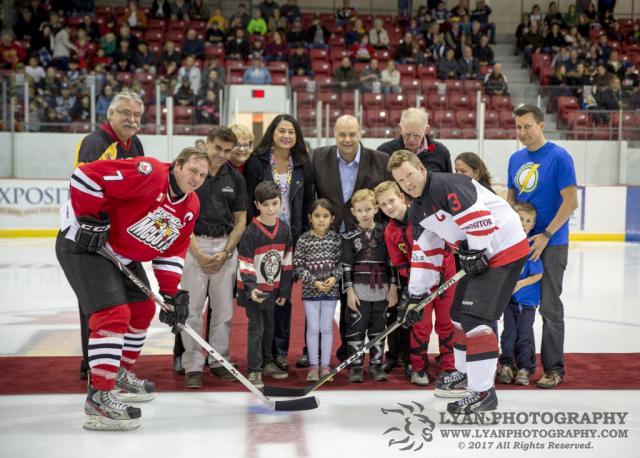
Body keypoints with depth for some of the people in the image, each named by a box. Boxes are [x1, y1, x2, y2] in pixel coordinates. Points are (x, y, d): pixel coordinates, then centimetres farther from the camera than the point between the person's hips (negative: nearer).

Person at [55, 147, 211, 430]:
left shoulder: (190, 207, 3)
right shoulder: (150, 173, -24)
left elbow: (172, 250, 10)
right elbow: (87, 176, -28)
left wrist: (171, 293, 3)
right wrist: (91, 219, -26)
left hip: (123, 255, 10)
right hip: (84, 243, -10)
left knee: (143, 310, 19)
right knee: (114, 314, -20)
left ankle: (121, 373, 39)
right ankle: (99, 396, -17)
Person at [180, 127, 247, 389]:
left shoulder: (235, 178, 7)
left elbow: (240, 220, 10)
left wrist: (225, 252, -3)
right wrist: (199, 254, -12)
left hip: (225, 245, 3)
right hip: (193, 245, -3)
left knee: (223, 308, 6)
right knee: (193, 308, -3)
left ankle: (219, 361, 18)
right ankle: (193, 367, 5)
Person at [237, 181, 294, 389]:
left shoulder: (284, 229, 0)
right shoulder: (251, 231, -15)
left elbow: (287, 263, 6)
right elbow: (245, 264, -15)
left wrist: (284, 291, 6)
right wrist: (251, 288, -26)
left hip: (272, 289, 5)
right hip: (254, 289, -5)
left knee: (269, 327, 17)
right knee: (256, 328, -3)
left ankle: (267, 363, 32)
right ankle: (254, 370, 4)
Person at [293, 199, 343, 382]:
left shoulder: (336, 238, 0)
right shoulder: (304, 239, -6)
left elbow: (341, 262, 3)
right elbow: (298, 266, -6)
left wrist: (334, 278, -13)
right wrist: (314, 281, -14)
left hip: (331, 289, 1)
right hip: (310, 290, -1)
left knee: (327, 328, 8)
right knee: (313, 328, 3)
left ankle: (325, 365, 17)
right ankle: (313, 365, 14)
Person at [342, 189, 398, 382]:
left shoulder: (384, 233, 4)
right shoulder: (349, 237, 0)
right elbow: (346, 266, -2)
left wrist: (393, 287, 1)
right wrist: (349, 291, -7)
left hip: (381, 290, 2)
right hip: (359, 290, -2)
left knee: (378, 329, 9)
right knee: (356, 328, 0)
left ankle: (376, 365, 17)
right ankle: (356, 366, 8)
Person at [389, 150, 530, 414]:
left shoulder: (444, 186, -19)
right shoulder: (417, 211, 11)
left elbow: (479, 218, -26)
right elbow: (424, 253, 13)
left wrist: (475, 253, -18)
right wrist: (415, 295, 9)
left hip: (505, 248, -10)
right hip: (477, 255, 10)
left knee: (474, 317, -15)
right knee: (459, 312, 19)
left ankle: (483, 392, -8)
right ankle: (466, 374, 38)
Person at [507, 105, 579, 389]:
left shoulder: (559, 157, -12)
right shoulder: (516, 159, 8)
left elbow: (571, 202, -15)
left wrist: (545, 235, -17)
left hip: (551, 243, -6)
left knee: (549, 307, -2)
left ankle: (554, 368, 9)